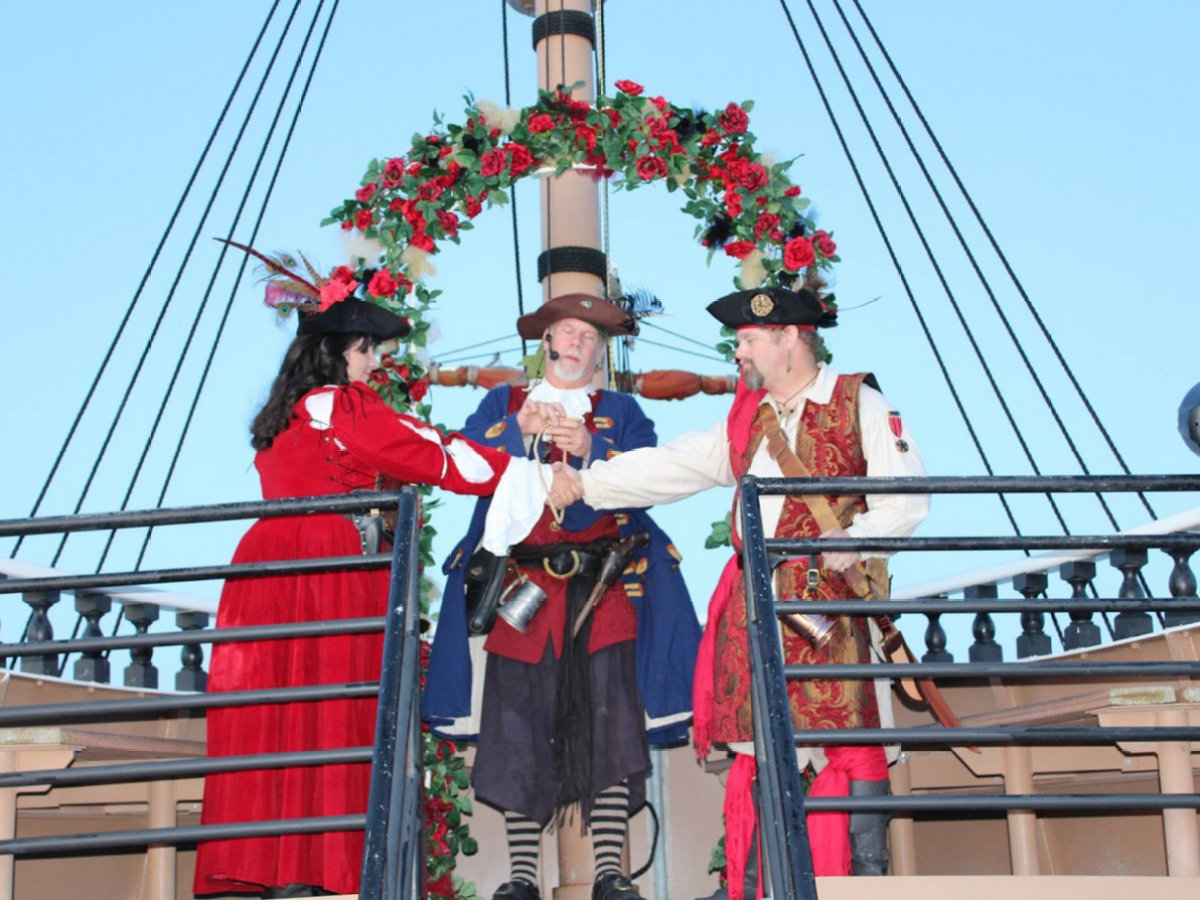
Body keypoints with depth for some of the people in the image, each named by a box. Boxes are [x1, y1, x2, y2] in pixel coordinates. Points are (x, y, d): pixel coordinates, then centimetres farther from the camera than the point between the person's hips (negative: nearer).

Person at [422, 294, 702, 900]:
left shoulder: (620, 411, 16)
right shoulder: (501, 404, 19)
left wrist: (588, 448, -15)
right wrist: (521, 431, -11)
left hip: (603, 586, 0)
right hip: (520, 588, 1)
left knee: (610, 721, -8)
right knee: (519, 725, -3)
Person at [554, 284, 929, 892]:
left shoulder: (859, 404, 1)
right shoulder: (746, 419, 20)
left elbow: (907, 499, -5)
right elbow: (672, 467, 18)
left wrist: (857, 539, -22)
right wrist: (585, 483, 12)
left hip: (828, 602, -5)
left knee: (848, 738, -7)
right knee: (755, 742, 5)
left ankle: (863, 878, 3)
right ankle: (749, 885, 13)